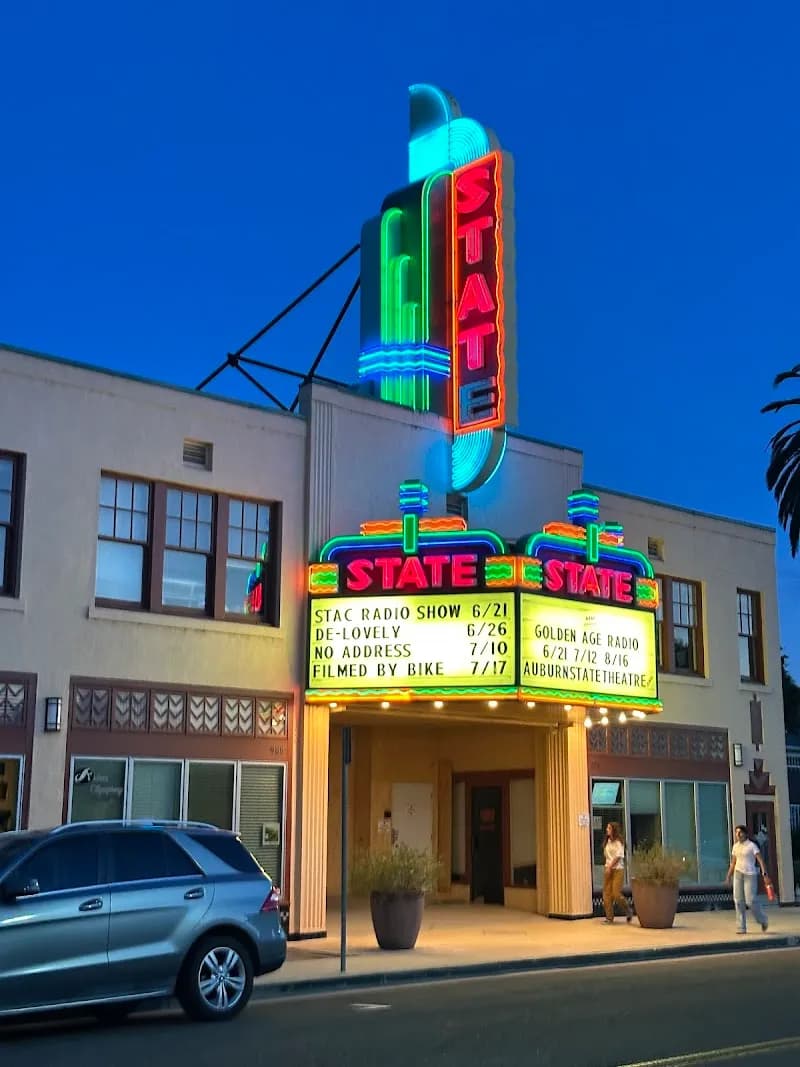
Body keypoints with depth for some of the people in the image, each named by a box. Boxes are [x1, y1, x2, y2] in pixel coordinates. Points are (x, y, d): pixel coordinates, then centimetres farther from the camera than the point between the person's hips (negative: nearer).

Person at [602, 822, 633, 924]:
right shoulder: (607, 842, 15)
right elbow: (607, 855, 15)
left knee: (616, 893, -10)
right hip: (608, 869, 7)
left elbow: (618, 856, -12)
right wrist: (607, 867, 3)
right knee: (606, 893, 0)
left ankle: (629, 911, 13)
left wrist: (610, 867, -14)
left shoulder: (618, 842, -5)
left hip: (617, 869, -7)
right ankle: (609, 917, 4)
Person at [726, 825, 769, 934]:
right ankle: (741, 927, 3)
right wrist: (729, 876, 15)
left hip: (750, 875, -6)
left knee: (751, 900, -9)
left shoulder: (752, 845, -7)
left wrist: (765, 874, -25)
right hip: (738, 874, 6)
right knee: (738, 900, -1)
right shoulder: (736, 846, 11)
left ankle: (763, 920, 18)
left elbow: (760, 860, -14)